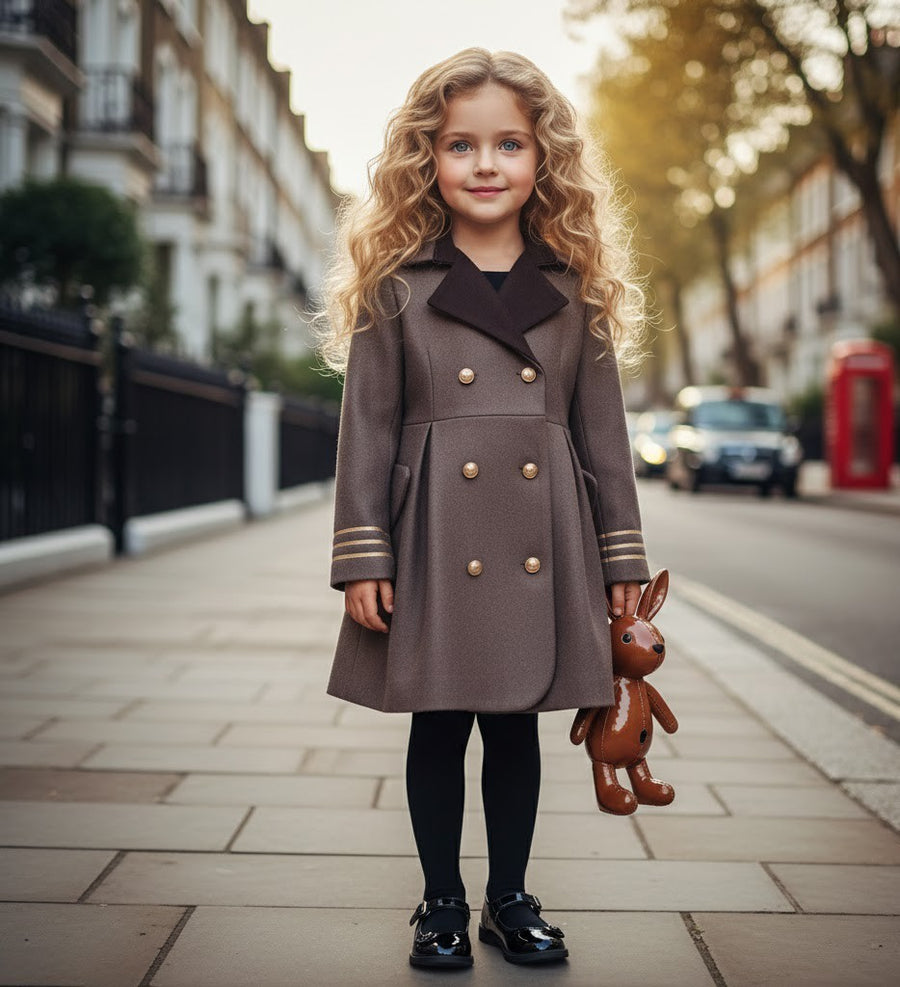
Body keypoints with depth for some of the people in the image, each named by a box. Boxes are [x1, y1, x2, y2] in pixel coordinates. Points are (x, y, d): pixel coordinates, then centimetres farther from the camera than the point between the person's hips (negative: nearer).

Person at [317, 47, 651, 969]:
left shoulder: (576, 290, 6)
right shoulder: (394, 289, 0)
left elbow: (602, 431, 8)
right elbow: (367, 431, -1)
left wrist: (622, 556, 6)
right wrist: (361, 557, -7)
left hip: (542, 548, 2)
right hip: (434, 546, -1)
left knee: (517, 724, 12)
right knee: (437, 726, 9)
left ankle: (509, 897, 28)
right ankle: (442, 903, 26)